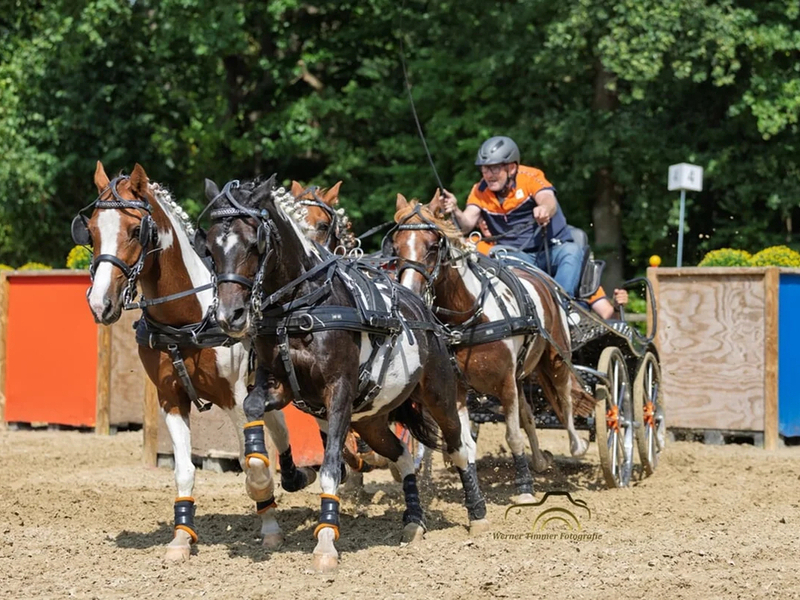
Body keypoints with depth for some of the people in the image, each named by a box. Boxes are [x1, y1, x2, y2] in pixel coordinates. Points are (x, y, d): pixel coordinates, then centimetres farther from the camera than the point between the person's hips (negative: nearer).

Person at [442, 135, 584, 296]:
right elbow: (467, 224, -11)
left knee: (572, 252, -32)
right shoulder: (480, 191, 2)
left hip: (553, 249, -1)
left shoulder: (530, 177, -6)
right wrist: (455, 211, -35)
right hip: (519, 256, 1)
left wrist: (545, 209, -51)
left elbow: (548, 200, -26)